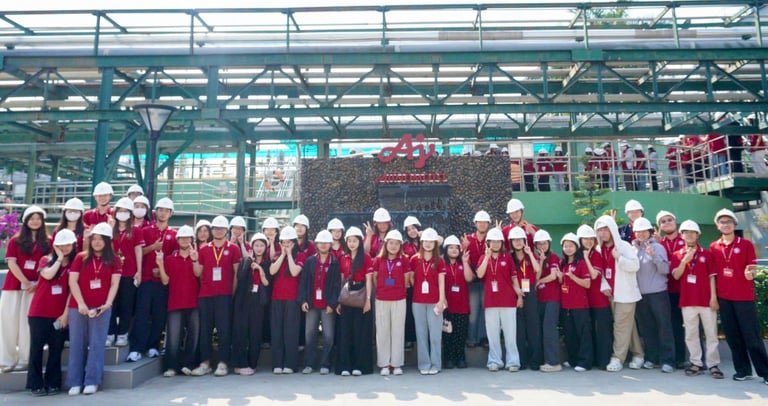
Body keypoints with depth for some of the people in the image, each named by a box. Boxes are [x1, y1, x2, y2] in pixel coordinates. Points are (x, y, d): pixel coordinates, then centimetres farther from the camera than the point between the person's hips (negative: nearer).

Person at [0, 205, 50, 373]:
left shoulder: (47, 242, 5)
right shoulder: (15, 240, 6)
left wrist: (36, 284, -12)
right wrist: (25, 282, -12)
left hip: (36, 287, -1)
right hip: (14, 285, 1)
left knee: (28, 323, 1)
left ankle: (24, 360, 7)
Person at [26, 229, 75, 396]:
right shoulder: (46, 260, 5)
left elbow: (72, 290, 0)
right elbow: (48, 275, -18)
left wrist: (66, 313, -5)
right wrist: (59, 258, -9)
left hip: (59, 314, 1)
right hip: (39, 312, 0)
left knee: (56, 349, 5)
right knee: (36, 347, 2)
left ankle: (53, 383, 14)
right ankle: (36, 384, 11)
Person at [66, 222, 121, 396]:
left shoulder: (114, 260, 6)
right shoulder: (81, 257, 7)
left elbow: (114, 284, 0)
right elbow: (72, 281, 0)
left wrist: (107, 304, -13)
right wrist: (81, 304, -11)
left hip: (101, 308, -1)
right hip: (78, 307, 1)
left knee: (97, 344, 0)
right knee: (77, 344, 4)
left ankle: (92, 381, 6)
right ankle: (75, 382, 10)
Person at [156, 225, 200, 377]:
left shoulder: (197, 257, 8)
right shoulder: (170, 259, 10)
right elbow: (165, 281, 3)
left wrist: (194, 260, -25)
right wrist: (160, 265, -10)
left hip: (194, 303, 0)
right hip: (175, 303, 0)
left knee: (193, 335, 2)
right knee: (173, 336, -4)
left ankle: (187, 364, 12)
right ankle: (171, 366, 6)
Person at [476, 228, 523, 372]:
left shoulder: (507, 257, 4)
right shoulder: (483, 258, 7)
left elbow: (514, 278, 6)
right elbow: (480, 275, -10)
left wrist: (519, 296, -1)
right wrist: (487, 256, -12)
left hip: (508, 300, -1)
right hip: (490, 301, 1)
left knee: (510, 333, 4)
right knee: (493, 333, 6)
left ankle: (513, 362, 9)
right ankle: (494, 361, 13)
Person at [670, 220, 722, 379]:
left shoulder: (706, 254, 4)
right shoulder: (676, 255, 6)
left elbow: (711, 276, 1)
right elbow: (676, 275, -4)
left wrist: (714, 297, -5)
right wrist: (685, 260, -16)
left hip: (706, 300, -1)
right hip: (687, 300, 1)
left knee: (711, 333, 3)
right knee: (691, 334, 6)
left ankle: (713, 364, 11)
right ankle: (696, 363, 15)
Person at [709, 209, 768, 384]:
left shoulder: (746, 244, -1)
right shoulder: (713, 247, 6)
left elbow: (753, 270, 2)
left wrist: (750, 274, -21)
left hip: (744, 297, -3)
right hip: (723, 297, 3)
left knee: (752, 335, -1)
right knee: (732, 336, 8)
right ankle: (743, 370, 19)